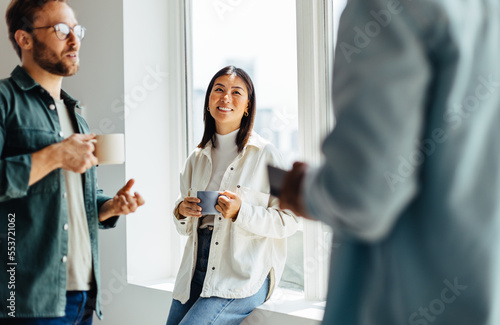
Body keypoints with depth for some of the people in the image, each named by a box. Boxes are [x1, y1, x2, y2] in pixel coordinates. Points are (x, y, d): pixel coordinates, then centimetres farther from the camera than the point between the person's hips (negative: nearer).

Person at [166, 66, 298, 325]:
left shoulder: (265, 154, -2)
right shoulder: (197, 158, 14)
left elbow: (288, 221, -7)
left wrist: (241, 212, -20)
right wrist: (181, 211, -1)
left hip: (244, 276, -5)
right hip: (195, 271, 5)